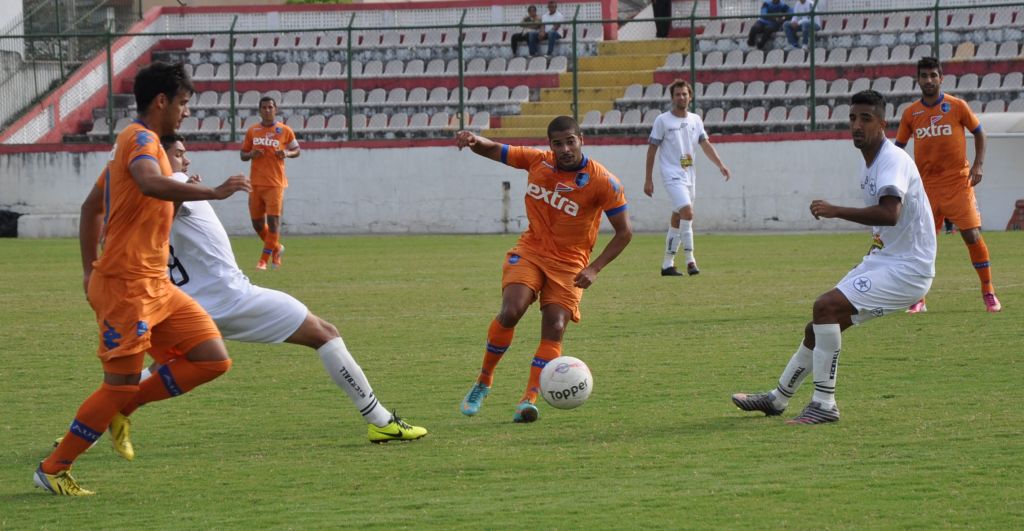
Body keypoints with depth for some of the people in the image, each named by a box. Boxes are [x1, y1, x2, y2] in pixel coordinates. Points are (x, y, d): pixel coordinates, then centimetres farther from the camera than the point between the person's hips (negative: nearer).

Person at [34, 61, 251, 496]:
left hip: (156, 285, 10)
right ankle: (52, 470, 8)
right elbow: (150, 184, -35)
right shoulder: (141, 139, -12)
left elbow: (91, 207, 27)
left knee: (213, 359, 0)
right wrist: (214, 193, -33)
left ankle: (122, 409, 10)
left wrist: (90, 269, 27)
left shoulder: (134, 142, 19)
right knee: (121, 385, -5)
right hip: (126, 284, -10)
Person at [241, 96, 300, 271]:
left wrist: (287, 153, -10)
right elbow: (243, 155, 14)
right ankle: (276, 248, 31)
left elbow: (297, 150, 12)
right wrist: (251, 154, -9)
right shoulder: (252, 131, 8)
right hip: (255, 183, 3)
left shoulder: (285, 131, 1)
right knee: (257, 223, 7)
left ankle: (264, 260, -5)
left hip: (275, 183, -3)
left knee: (273, 221, -10)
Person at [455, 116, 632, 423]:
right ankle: (483, 383, -4)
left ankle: (529, 399, -18)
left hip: (570, 264, -1)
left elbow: (624, 232, -9)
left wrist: (594, 269, -19)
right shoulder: (537, 161, -2)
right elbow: (493, 150, 9)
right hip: (530, 251, 1)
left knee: (554, 329, -16)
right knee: (511, 311, -20)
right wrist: (474, 141, -16)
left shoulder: (603, 182, -13)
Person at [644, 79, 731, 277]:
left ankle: (668, 264, 15)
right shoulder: (662, 121, -5)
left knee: (677, 220, 9)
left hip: (689, 176, 6)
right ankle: (690, 259, -19)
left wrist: (720, 165, -7)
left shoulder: (696, 120, 9)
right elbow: (652, 149, -1)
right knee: (687, 212, -22)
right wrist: (648, 179, -3)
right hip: (672, 175, -6)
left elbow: (706, 145, 8)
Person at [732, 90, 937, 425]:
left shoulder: (893, 161, -20)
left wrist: (835, 211, -34)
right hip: (883, 260, 10)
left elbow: (889, 214, -38)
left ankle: (824, 405, -20)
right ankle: (778, 399, 33)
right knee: (817, 329, 13)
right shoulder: (868, 164, 11)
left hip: (908, 269, -10)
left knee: (826, 306, -25)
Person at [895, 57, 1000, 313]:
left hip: (958, 182, -2)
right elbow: (898, 146, 13)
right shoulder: (910, 113, 3)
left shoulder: (957, 106, -3)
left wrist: (978, 164, -4)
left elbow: (978, 133, 8)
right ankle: (918, 300, 10)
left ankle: (988, 292, 5)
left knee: (972, 235, -8)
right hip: (926, 185, 2)